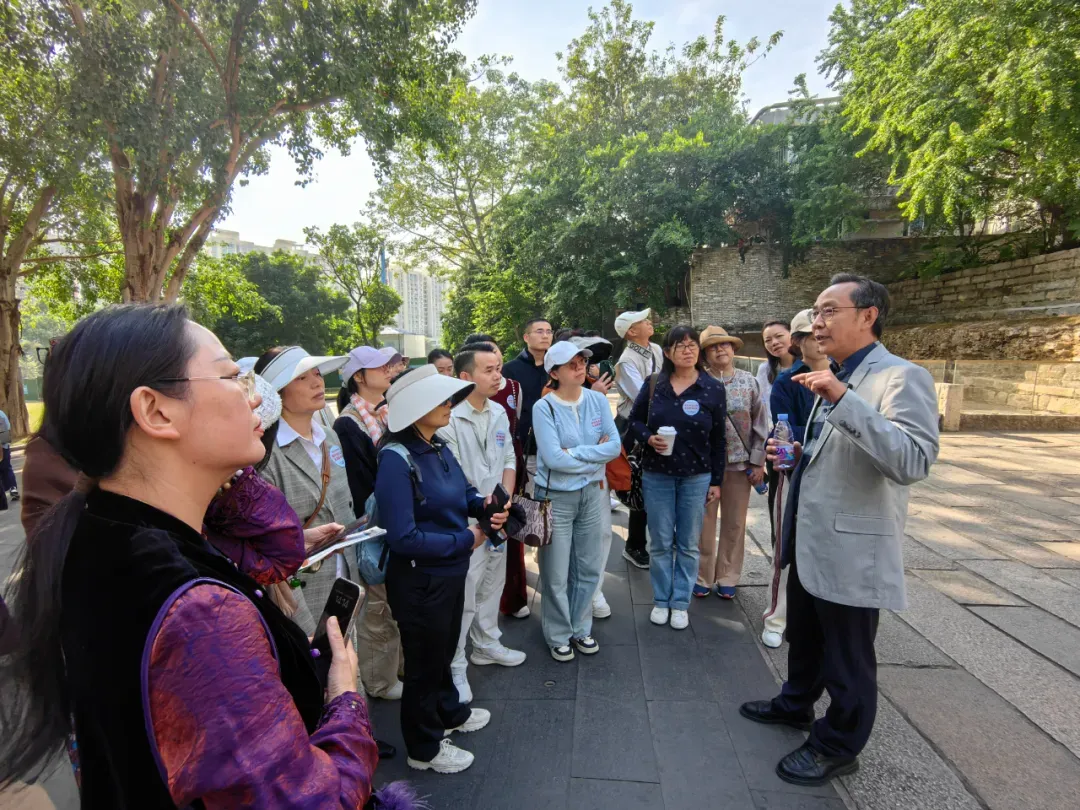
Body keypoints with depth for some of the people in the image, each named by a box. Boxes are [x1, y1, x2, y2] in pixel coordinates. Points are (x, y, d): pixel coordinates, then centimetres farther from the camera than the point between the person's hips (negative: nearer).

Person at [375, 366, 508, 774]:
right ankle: (424, 748, 40)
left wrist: (484, 504, -10)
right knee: (424, 660, 15)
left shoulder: (438, 447, -1)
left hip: (451, 571, 7)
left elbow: (462, 493, 13)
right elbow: (404, 538, -28)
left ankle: (448, 712, 55)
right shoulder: (396, 459, -26)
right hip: (419, 580, -7)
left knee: (445, 649, 29)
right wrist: (465, 540, -20)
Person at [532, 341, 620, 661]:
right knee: (556, 573, 8)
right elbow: (554, 458, -22)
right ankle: (558, 635, 29)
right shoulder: (543, 407, -14)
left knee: (589, 568, 16)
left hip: (592, 494, 4)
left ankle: (580, 628, 37)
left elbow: (614, 446, -7)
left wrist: (574, 452, -17)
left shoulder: (598, 400, -1)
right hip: (555, 497, -4)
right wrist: (595, 454, -12)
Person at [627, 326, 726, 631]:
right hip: (656, 475, 1)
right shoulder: (653, 385, -2)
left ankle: (680, 603, 24)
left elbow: (718, 439, 1)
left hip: (696, 477, 0)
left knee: (688, 544, 9)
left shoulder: (713, 389, -4)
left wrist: (717, 481, 1)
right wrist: (649, 438, -15)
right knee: (661, 543, 9)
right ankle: (661, 600, 26)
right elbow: (635, 420, 7)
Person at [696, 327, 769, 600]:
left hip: (740, 462, 2)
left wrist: (758, 461, 0)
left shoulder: (749, 381, 1)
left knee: (734, 523, 11)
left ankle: (727, 577, 26)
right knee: (704, 522, 7)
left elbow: (760, 424, 3)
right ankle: (703, 577, 23)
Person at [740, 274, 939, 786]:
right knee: (803, 636, 26)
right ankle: (795, 704, 48)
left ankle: (838, 748, 32)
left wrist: (843, 399, -36)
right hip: (809, 541, 9)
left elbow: (913, 463, -32)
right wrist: (798, 453, 3)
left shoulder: (901, 377, -17)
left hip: (851, 548, -9)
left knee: (847, 659, 12)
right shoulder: (834, 379, 11)